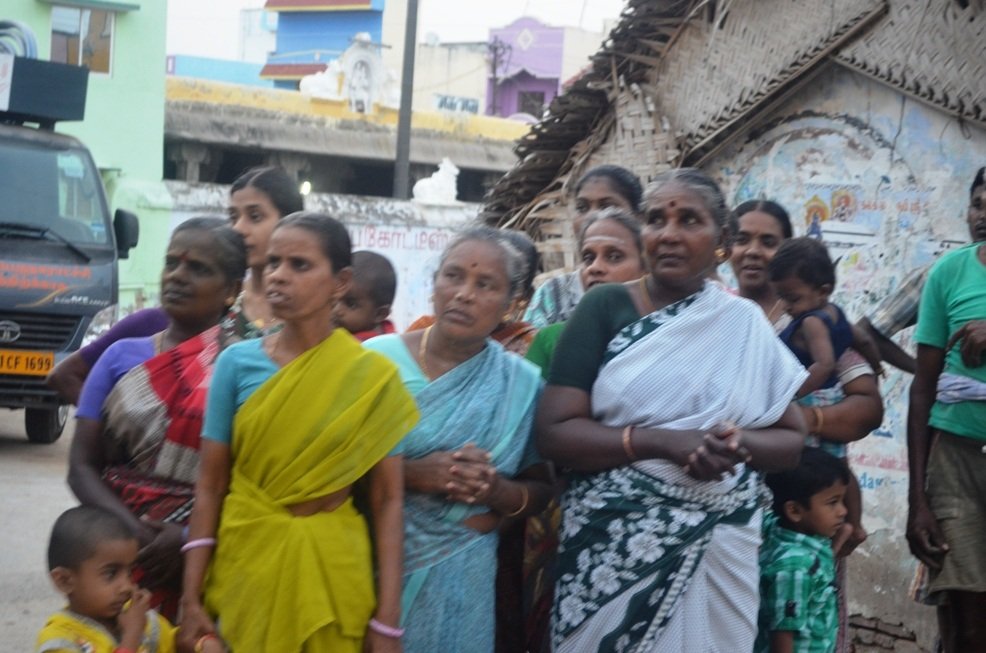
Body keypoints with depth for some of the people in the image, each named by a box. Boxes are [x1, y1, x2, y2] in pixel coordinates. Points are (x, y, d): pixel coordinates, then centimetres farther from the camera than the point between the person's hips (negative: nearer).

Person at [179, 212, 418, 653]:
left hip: (332, 568, -1)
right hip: (245, 562, 1)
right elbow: (209, 486, 0)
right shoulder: (236, 363, -2)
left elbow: (386, 501, -5)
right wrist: (191, 597, -5)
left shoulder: (373, 377, -6)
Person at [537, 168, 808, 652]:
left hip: (717, 546, 2)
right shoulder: (606, 308, -2)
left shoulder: (745, 324, 6)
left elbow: (791, 440, 8)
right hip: (612, 542, -2)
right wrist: (666, 441, -19)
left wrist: (739, 445, -13)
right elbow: (554, 432, -9)